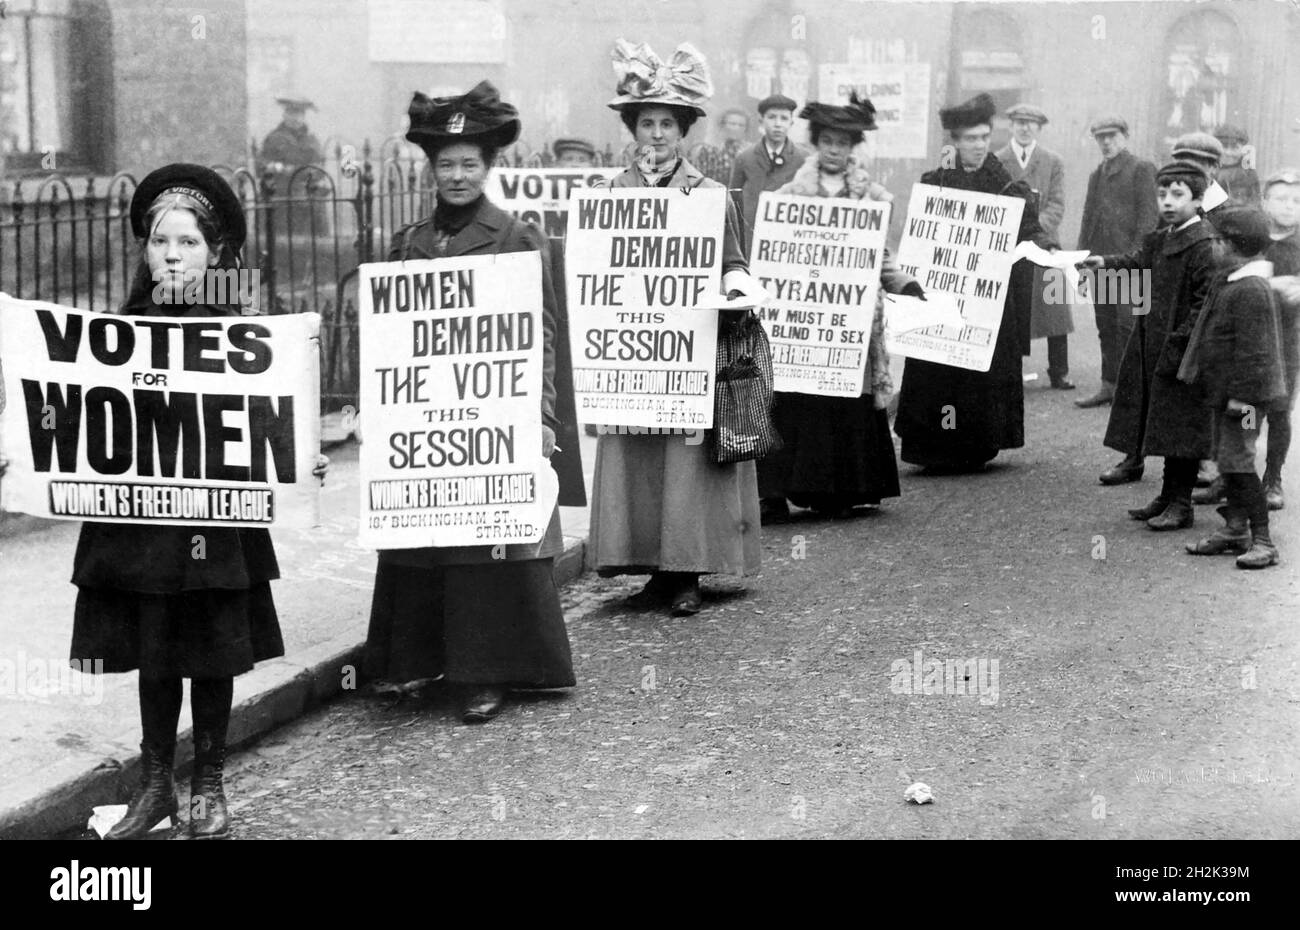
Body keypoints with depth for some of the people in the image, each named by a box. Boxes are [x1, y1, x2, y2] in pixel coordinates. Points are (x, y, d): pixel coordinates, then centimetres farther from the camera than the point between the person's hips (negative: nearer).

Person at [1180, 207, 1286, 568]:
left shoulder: (1251, 291, -22)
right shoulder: (1229, 281, 10)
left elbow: (1253, 350, -23)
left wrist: (1241, 396, -22)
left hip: (1245, 391, -10)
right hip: (1226, 391, 10)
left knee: (1237, 461, -9)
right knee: (1229, 459, 16)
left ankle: (1263, 541, -4)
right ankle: (1236, 528, 28)